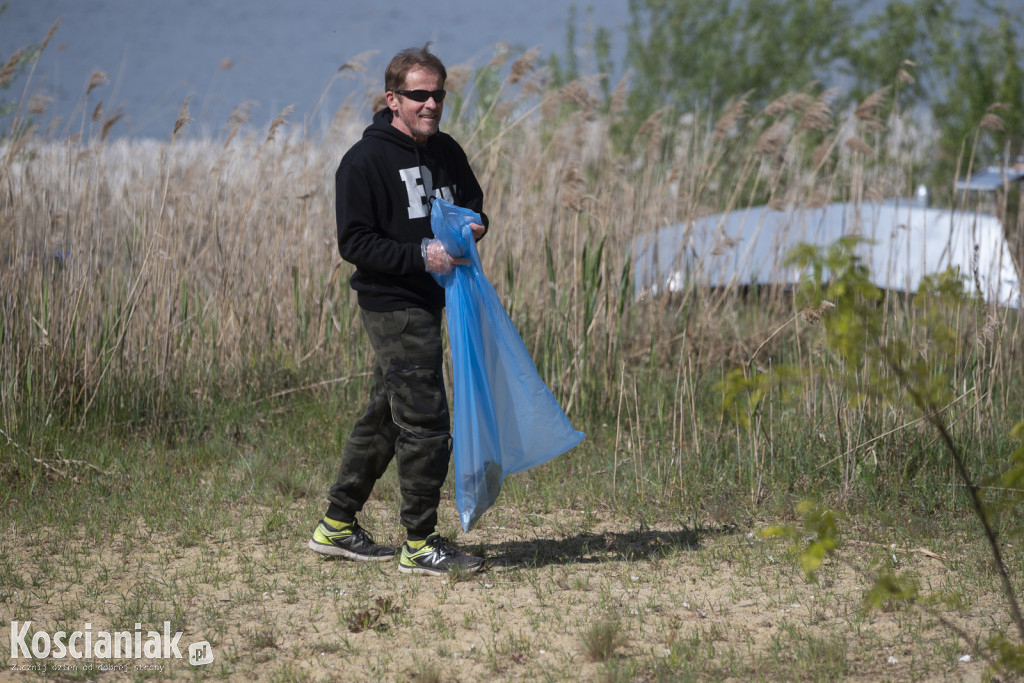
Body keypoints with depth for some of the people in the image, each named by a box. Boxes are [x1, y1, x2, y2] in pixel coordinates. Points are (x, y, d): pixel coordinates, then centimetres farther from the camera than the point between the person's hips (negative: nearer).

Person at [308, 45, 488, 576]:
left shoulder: (446, 153, 11)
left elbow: (472, 202, 25)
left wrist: (474, 226, 1)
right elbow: (355, 242, -15)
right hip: (393, 306, -8)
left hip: (427, 302, 8)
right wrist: (421, 255, -24)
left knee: (385, 417, 14)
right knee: (425, 422, -9)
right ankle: (420, 545, 0)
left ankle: (337, 527, 25)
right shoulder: (365, 162, -12)